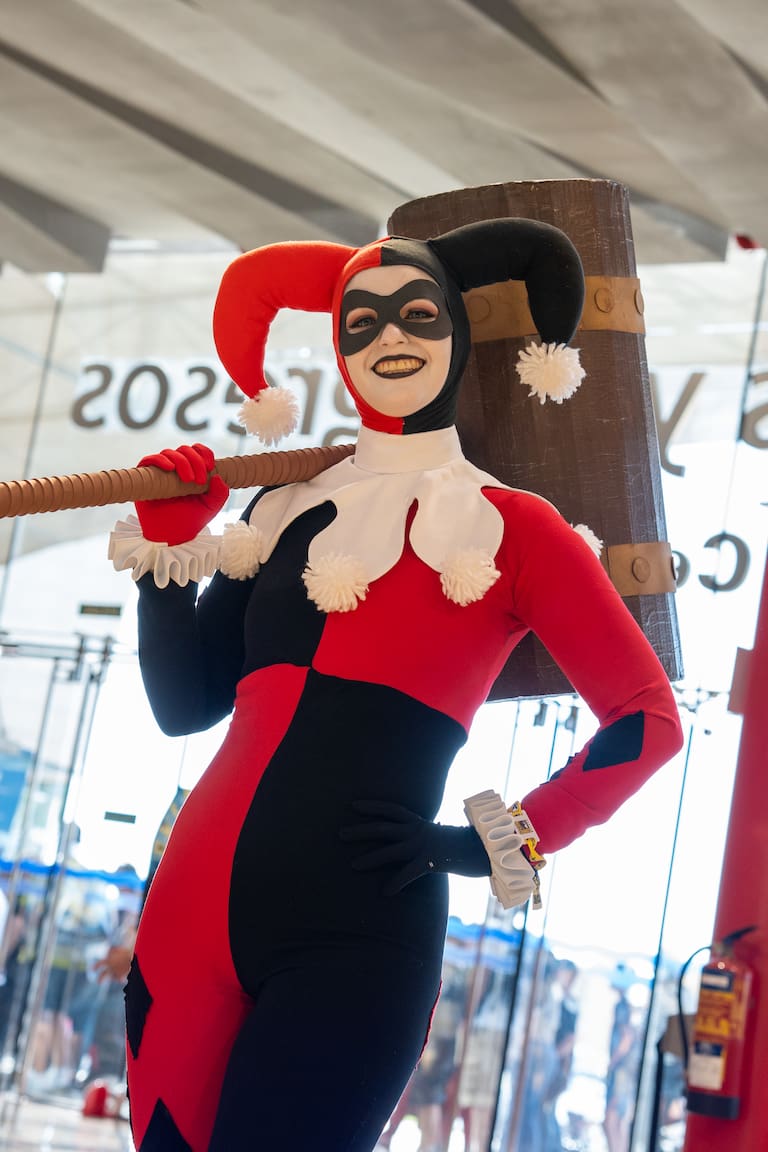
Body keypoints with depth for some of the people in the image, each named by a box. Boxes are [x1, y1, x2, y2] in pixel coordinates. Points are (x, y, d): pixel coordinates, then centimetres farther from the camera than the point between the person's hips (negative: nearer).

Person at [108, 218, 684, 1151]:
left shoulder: (511, 529, 2)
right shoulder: (290, 512, 15)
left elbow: (648, 719, 2)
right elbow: (183, 705, 15)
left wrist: (499, 845, -3)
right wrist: (166, 547, 6)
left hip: (356, 935, -5)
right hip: (198, 893, 5)